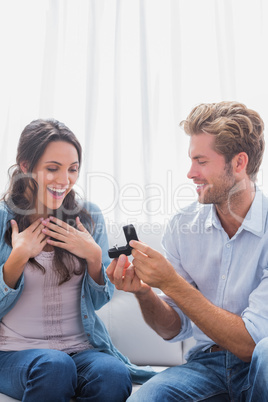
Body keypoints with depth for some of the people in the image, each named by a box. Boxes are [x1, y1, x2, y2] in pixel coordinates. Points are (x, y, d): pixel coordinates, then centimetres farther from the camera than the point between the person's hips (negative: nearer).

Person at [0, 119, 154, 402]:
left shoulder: (89, 216, 4)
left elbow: (100, 300, 8)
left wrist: (94, 256, -11)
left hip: (82, 346, 2)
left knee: (113, 375, -29)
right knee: (54, 366, -34)